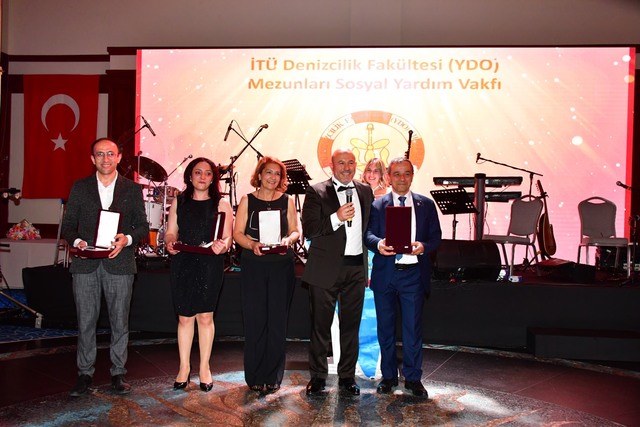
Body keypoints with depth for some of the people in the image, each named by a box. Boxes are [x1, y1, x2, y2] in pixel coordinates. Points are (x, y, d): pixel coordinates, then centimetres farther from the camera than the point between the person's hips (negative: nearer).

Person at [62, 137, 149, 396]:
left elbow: (143, 227, 7)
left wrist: (127, 239, -13)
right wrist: (76, 241, -11)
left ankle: (118, 373, 16)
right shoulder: (80, 188, 10)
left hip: (119, 264, 0)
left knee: (119, 322, 4)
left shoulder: (132, 189, 8)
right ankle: (85, 373, 16)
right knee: (85, 322, 4)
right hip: (86, 265, 1)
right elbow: (68, 225, 9)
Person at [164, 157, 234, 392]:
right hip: (182, 264, 2)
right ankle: (184, 367, 17)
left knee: (205, 316, 1)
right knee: (184, 317, 4)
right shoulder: (179, 202, 11)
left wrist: (222, 246, -21)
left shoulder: (221, 204, 5)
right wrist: (169, 243, -12)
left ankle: (205, 367, 15)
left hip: (210, 265, -1)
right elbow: (170, 232, 10)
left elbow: (228, 238, 1)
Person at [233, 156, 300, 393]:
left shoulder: (287, 201, 9)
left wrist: (288, 240, -11)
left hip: (282, 266, 1)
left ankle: (273, 376, 13)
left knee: (277, 321, 2)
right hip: (253, 266, -1)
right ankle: (255, 376, 11)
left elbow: (295, 230, 10)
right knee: (255, 320, 0)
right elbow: (237, 233, 2)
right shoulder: (247, 200, 5)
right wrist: (252, 244, -17)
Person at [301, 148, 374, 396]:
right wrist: (337, 218, -22)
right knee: (321, 325, 5)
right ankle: (317, 377, 18)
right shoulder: (316, 192, -3)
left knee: (351, 325, 11)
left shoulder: (365, 192, 11)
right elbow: (309, 229, -11)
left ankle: (347, 376, 23)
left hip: (356, 267, 4)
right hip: (326, 268, -4)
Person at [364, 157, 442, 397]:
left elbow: (436, 236, 6)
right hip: (384, 274, 0)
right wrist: (378, 243, -24)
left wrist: (423, 247, -15)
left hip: (413, 273, 0)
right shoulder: (377, 205, 6)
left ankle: (413, 378, 16)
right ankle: (388, 376, 23)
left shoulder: (426, 205, 9)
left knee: (413, 328, 2)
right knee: (385, 328, 9)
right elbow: (368, 234, -2)